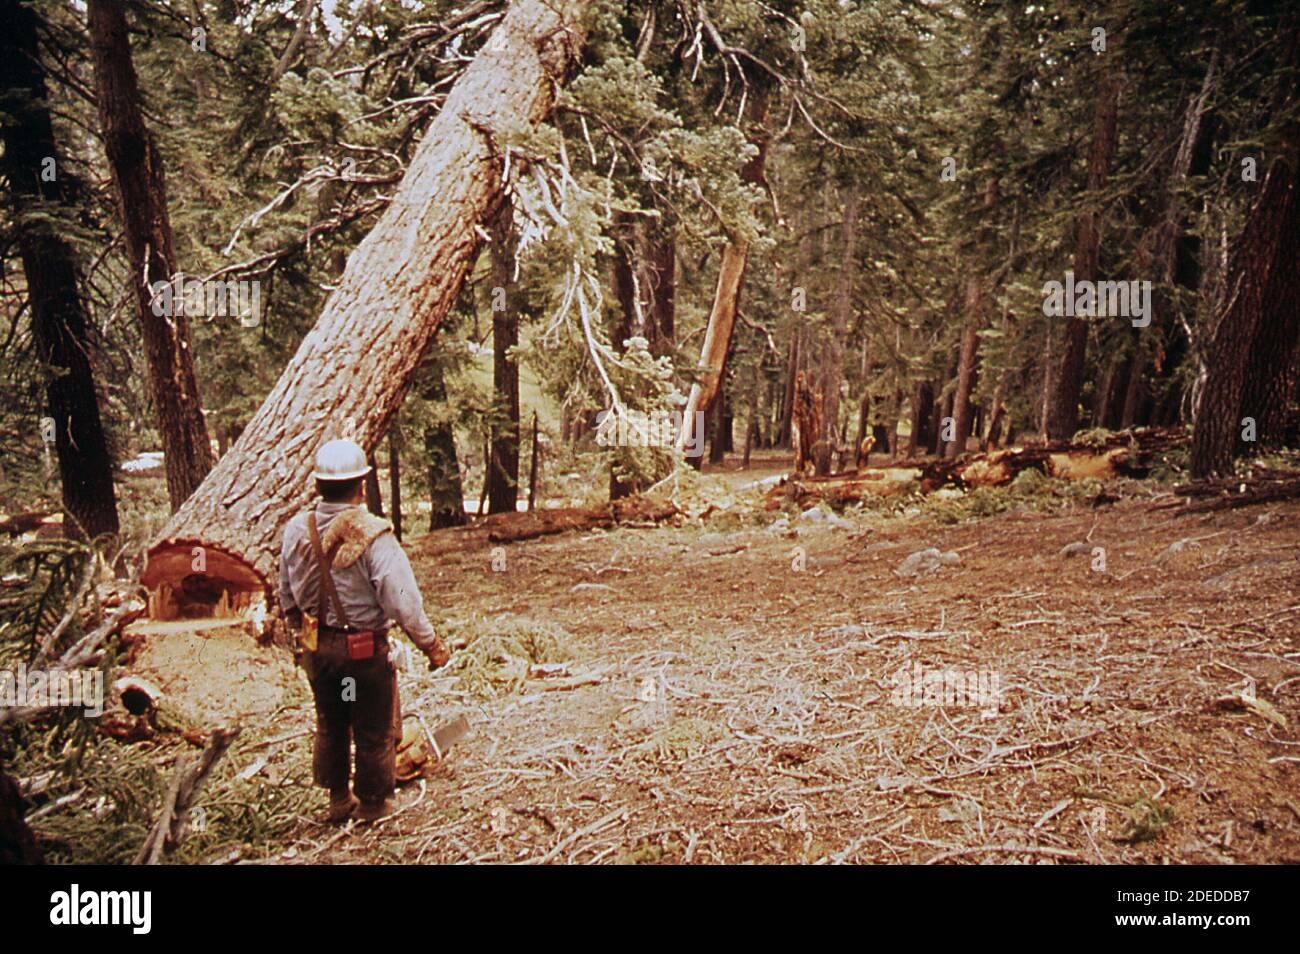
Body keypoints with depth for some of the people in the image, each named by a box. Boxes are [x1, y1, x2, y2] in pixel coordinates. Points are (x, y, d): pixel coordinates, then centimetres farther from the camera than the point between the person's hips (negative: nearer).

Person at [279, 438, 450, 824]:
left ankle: (338, 800, 36)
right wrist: (431, 644, -10)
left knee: (330, 725, 22)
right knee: (374, 730, 13)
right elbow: (401, 601, -23)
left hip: (316, 648, 5)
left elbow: (287, 596, 8)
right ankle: (373, 803, 29)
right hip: (365, 649, -5)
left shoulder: (296, 530, -5)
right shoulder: (372, 535, -23)